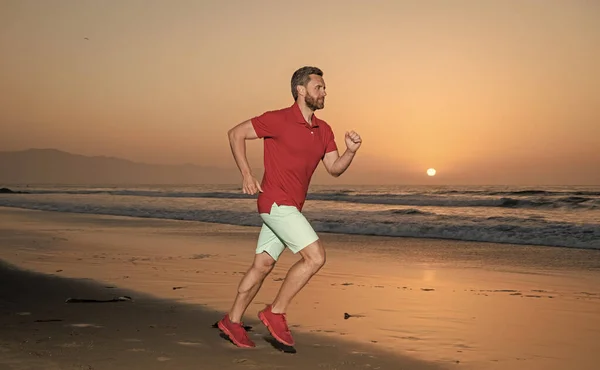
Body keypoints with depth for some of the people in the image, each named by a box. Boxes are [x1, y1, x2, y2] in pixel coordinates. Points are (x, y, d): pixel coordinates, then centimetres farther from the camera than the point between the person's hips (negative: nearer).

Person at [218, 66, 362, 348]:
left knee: (263, 265, 14)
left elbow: (334, 168, 10)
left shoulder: (323, 130, 10)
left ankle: (232, 321, 25)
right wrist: (246, 174, -14)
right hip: (276, 201, -8)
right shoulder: (278, 120, -11)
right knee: (315, 256, -14)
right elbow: (235, 134, -6)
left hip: (290, 207, 8)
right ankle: (275, 313, -3)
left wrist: (351, 151, -11)